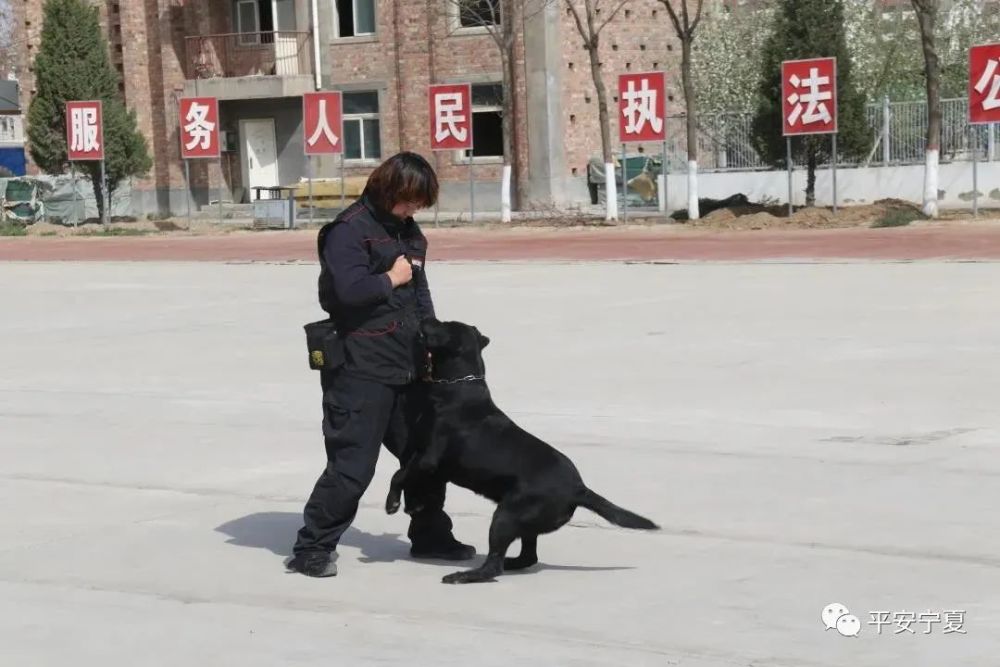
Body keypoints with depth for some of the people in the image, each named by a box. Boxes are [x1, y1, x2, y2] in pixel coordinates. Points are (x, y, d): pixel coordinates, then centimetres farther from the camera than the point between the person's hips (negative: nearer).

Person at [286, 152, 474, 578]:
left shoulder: (410, 233, 15)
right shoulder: (349, 230, -12)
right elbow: (348, 290, -25)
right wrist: (391, 279, -10)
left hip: (407, 367, 8)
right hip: (361, 370, -8)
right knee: (352, 464, -8)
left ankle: (429, 534, 30)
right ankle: (312, 547, 1)